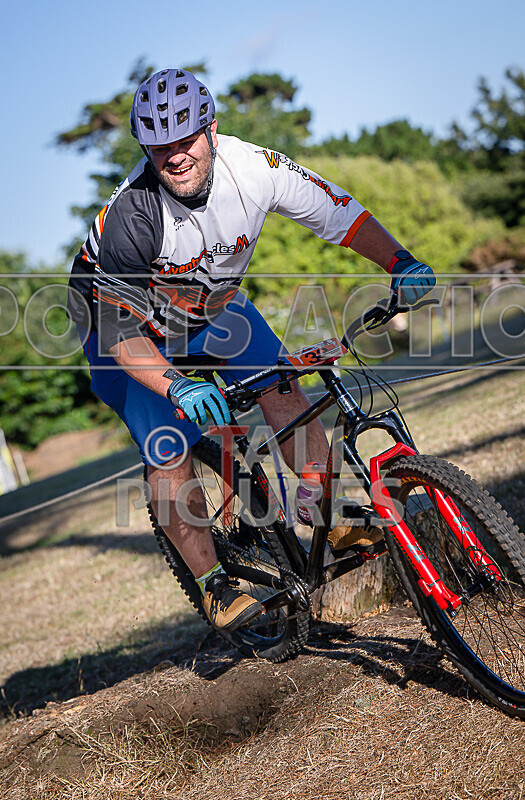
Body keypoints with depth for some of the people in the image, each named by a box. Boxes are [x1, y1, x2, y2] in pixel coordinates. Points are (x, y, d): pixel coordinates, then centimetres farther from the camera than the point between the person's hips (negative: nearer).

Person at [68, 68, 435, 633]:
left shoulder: (254, 168, -26)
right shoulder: (131, 214, -37)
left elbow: (338, 213, -13)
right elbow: (120, 331, -35)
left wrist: (399, 262, -26)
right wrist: (178, 387, -50)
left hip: (212, 303, 4)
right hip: (127, 320, -4)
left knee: (283, 392, -14)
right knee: (169, 457, -11)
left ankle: (338, 524, -2)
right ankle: (213, 586, 3)